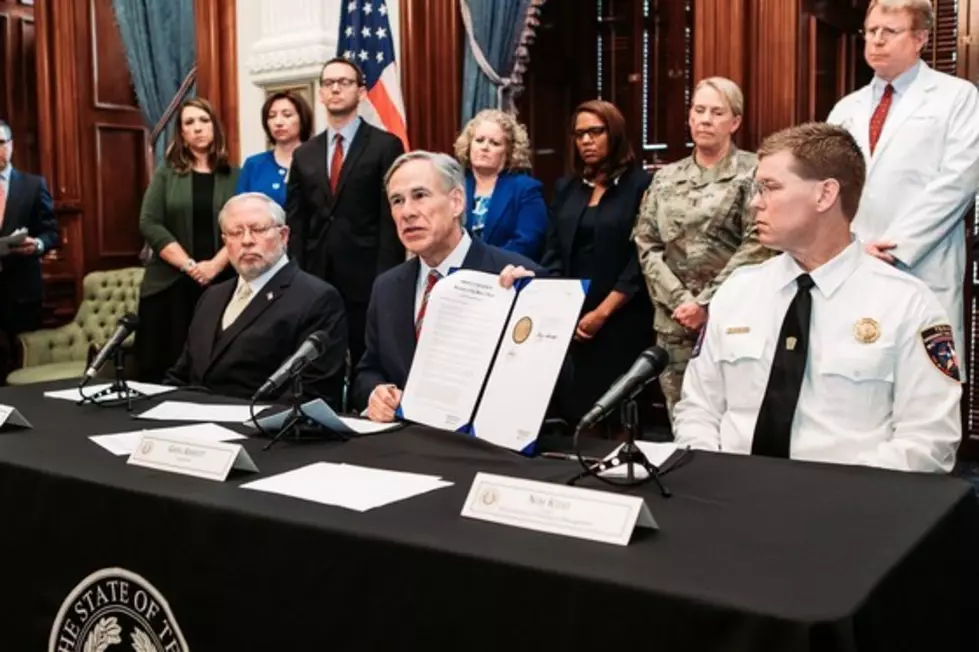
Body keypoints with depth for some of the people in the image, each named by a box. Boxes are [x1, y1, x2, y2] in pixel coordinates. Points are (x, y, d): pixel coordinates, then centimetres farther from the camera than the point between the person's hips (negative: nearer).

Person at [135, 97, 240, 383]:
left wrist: (215, 265, -14)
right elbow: (149, 224, -1)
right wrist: (188, 265, -11)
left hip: (221, 284, 0)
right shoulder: (166, 172, 9)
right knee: (163, 368, -1)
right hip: (170, 285, 0)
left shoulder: (234, 176, 8)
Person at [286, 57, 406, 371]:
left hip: (367, 279, -4)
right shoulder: (304, 154, 14)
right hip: (316, 279, 4)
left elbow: (392, 217, -5)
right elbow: (295, 222, 12)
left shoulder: (385, 146, 0)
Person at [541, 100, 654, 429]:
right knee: (575, 411, 3)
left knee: (620, 415, -2)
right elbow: (553, 253, 10)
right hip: (569, 320, 4)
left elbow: (641, 258, -9)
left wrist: (603, 312, -12)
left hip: (622, 321, -4)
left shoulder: (641, 184, -2)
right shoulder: (566, 188, 13)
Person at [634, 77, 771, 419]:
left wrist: (706, 303, -11)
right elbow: (646, 245, 6)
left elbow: (756, 246, -8)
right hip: (674, 321, 4)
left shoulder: (752, 172, 0)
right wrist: (679, 300, -7)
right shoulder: (666, 178, 12)